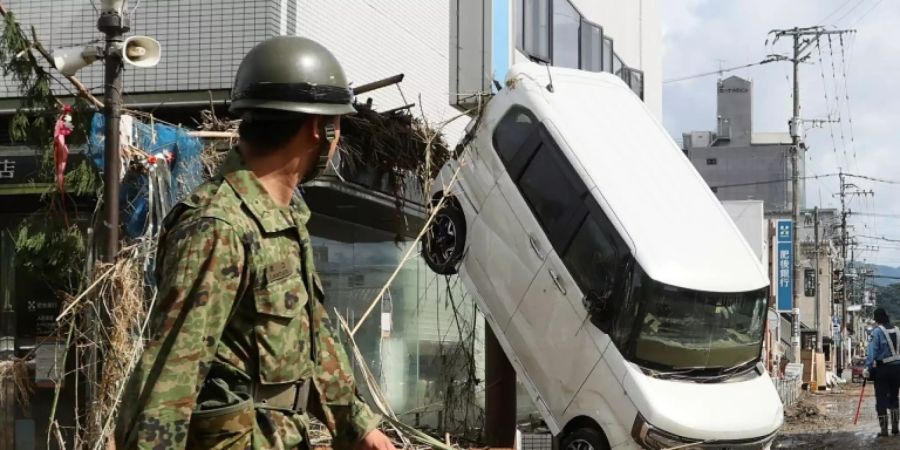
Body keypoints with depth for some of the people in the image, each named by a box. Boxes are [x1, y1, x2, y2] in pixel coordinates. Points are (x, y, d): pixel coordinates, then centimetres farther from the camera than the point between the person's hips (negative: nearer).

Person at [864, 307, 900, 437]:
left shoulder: (877, 331, -10)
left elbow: (872, 351, -16)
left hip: (882, 368, -5)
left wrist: (868, 367, -15)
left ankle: (884, 429, -1)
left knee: (881, 399, 1)